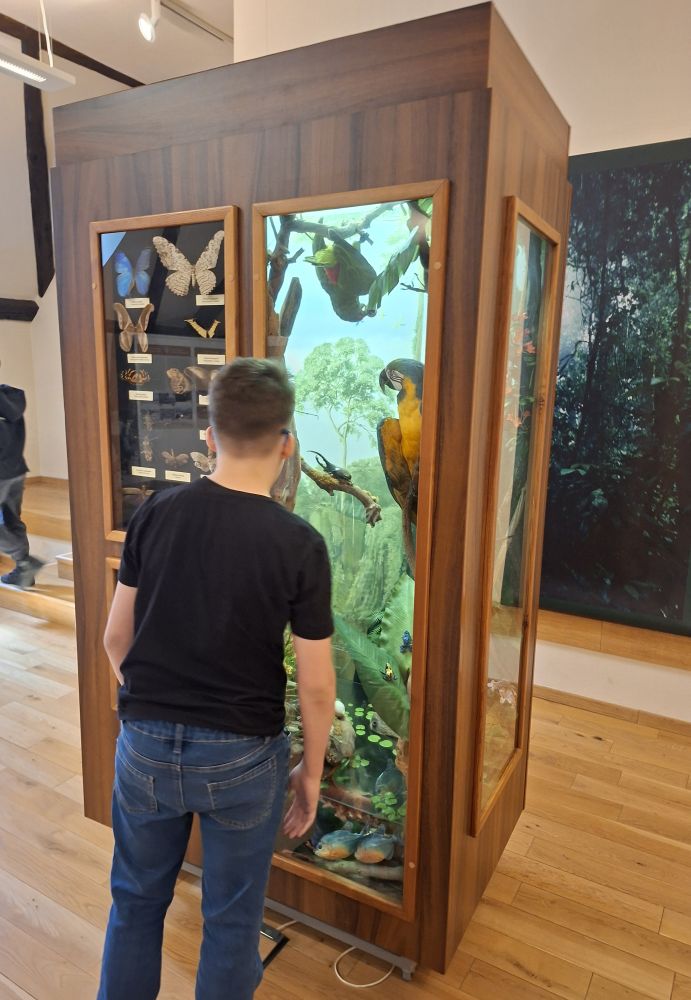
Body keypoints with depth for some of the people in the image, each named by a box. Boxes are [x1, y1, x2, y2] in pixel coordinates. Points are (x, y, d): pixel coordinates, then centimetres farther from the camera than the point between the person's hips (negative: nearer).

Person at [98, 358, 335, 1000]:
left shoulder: (155, 514, -9)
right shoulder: (299, 543, -17)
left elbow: (116, 639, 0)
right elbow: (315, 684, -12)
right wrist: (311, 771, 4)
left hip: (145, 744, 3)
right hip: (241, 755, -2)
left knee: (136, 900, 26)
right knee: (232, 918, 20)